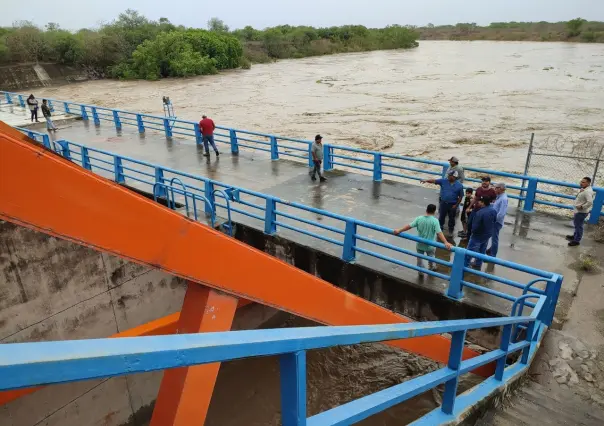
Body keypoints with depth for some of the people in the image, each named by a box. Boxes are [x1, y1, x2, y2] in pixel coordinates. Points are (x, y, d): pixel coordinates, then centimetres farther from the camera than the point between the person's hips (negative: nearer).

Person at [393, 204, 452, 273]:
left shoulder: (419, 218, -13)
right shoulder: (435, 221, -20)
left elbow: (409, 226, -13)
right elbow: (439, 233, -30)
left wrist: (399, 230, -6)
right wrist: (446, 242, -35)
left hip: (420, 244, 1)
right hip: (430, 245, -1)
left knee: (420, 258, 20)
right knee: (431, 257, 26)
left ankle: (420, 271, 33)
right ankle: (432, 267, 48)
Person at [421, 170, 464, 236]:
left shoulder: (459, 186, -10)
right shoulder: (443, 181, -7)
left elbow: (460, 196, -5)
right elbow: (434, 181, -12)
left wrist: (456, 205, -8)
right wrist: (426, 181, -28)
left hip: (452, 205, -2)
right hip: (443, 203, 2)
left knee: (451, 218, 13)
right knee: (441, 217, 15)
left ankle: (451, 230, 32)